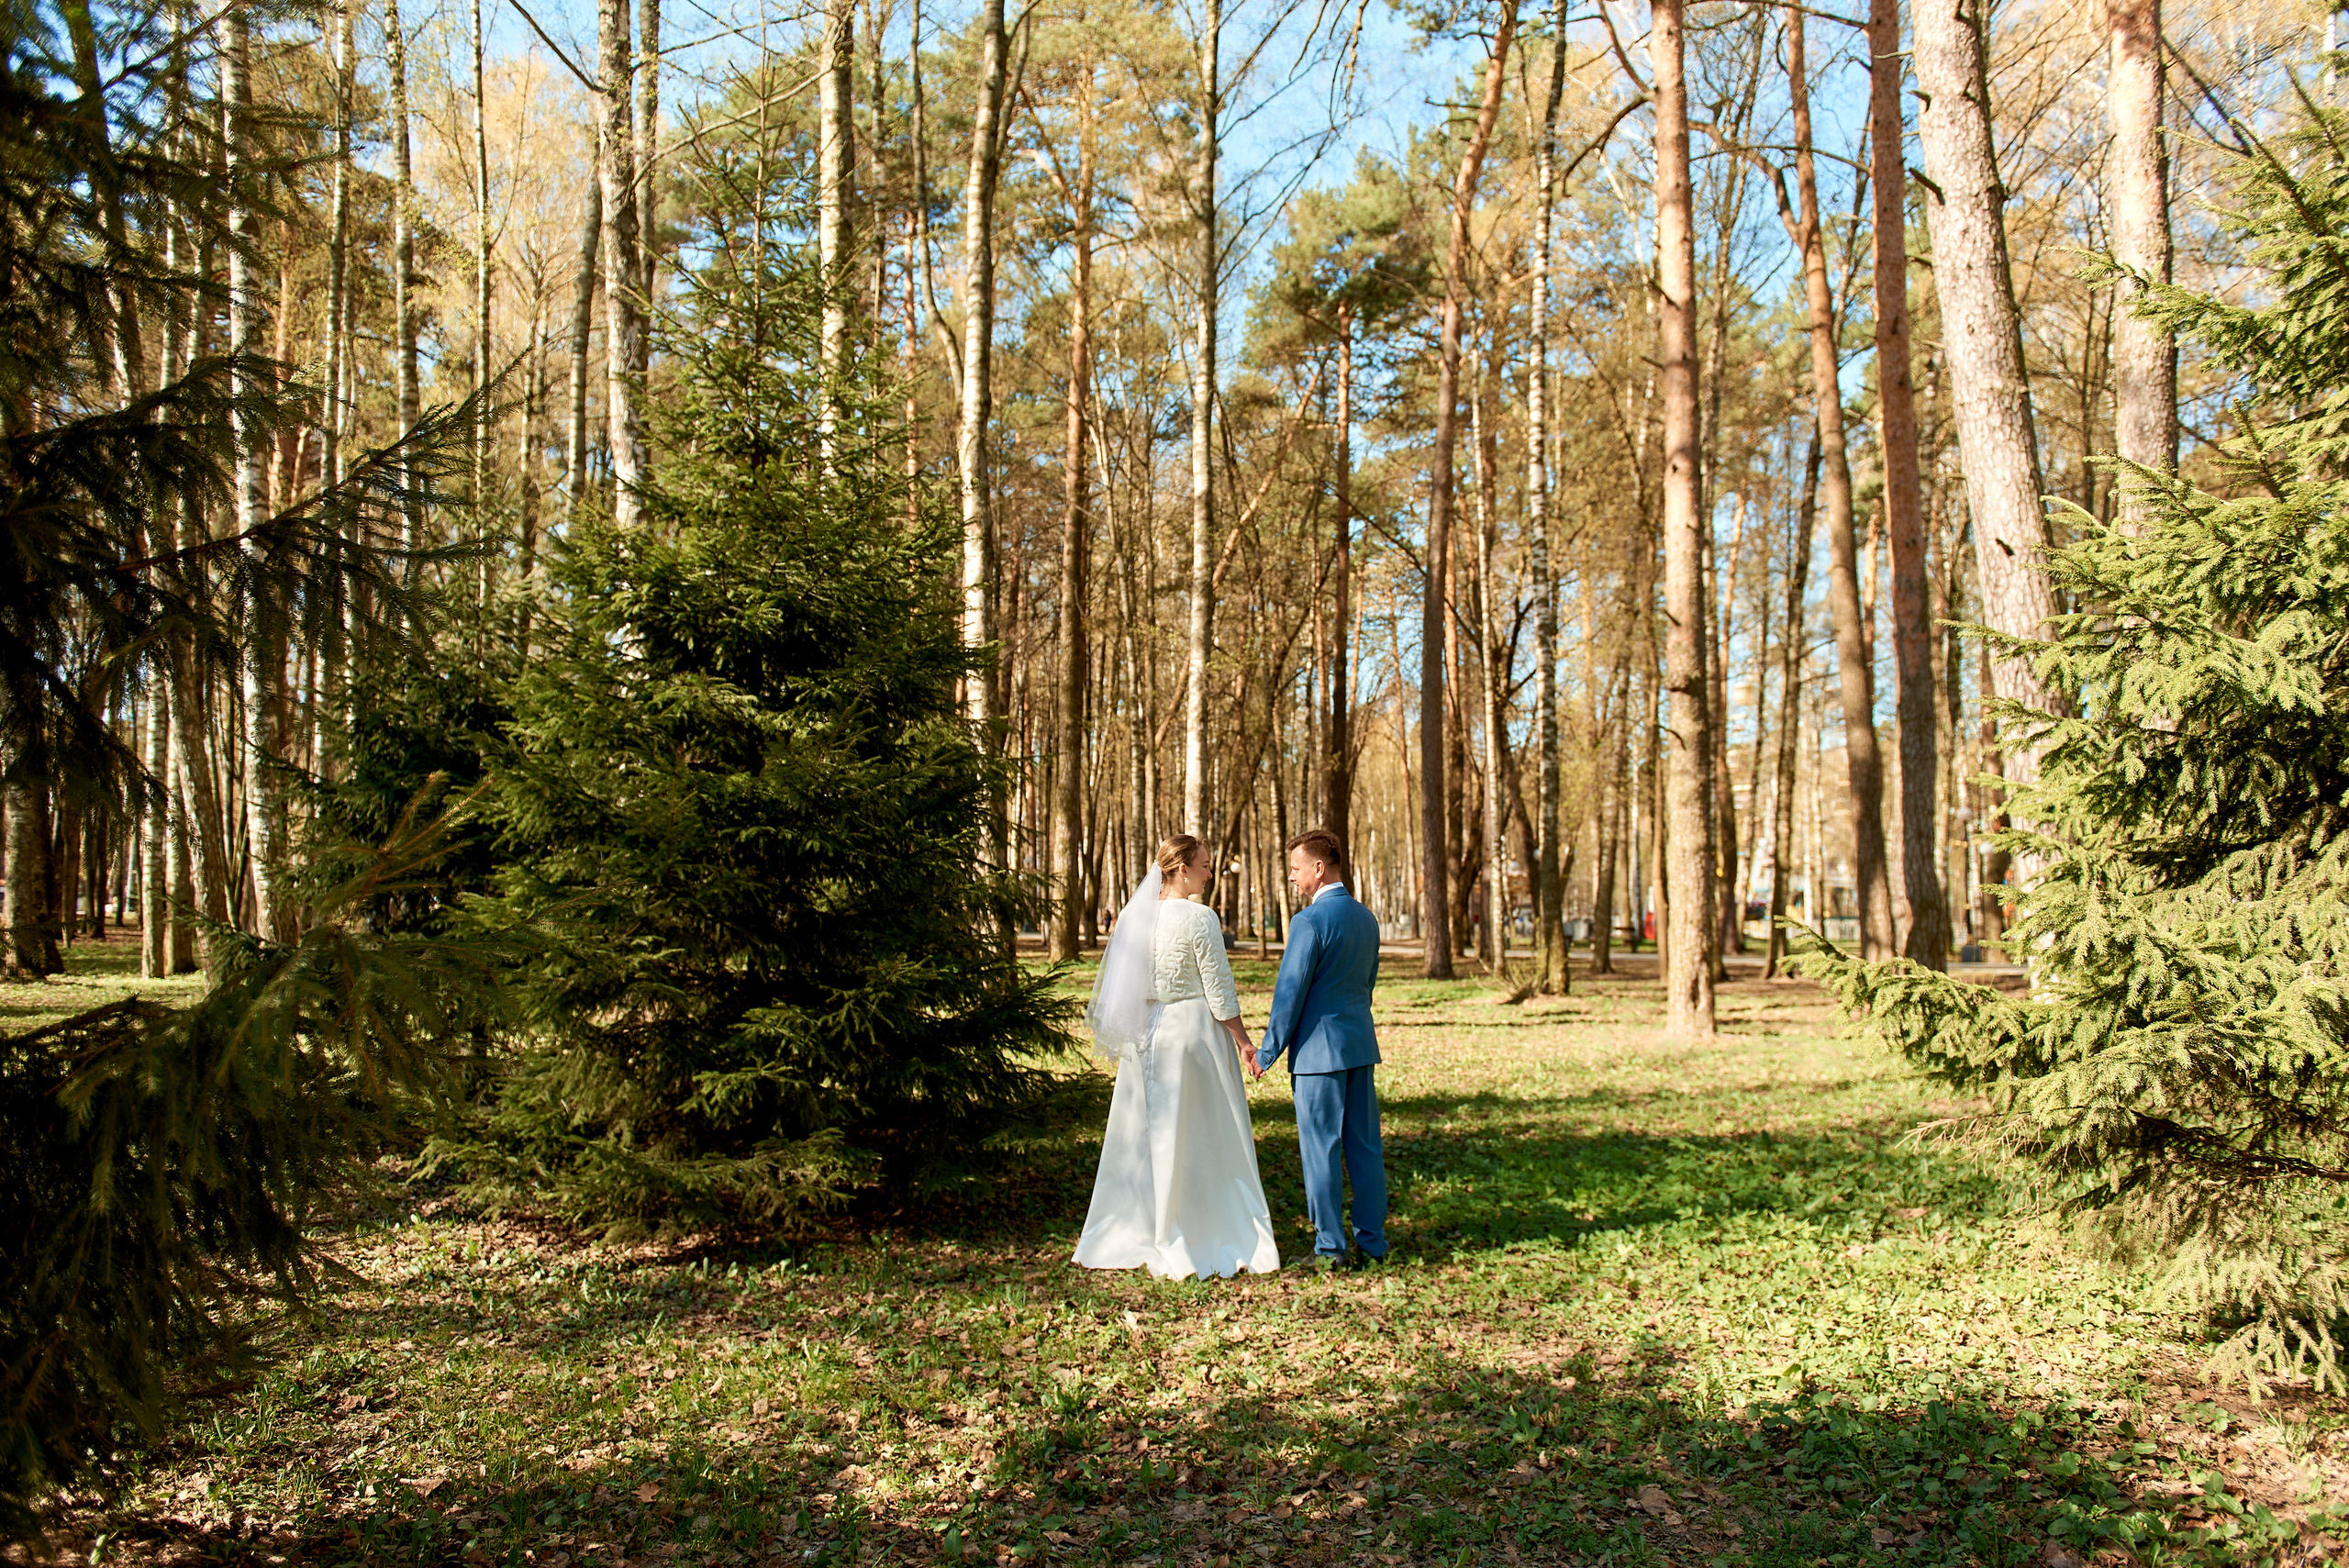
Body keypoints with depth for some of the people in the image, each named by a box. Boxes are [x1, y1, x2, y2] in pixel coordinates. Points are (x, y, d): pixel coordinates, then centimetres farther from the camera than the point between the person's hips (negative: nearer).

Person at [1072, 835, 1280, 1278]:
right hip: (1192, 1029, -6)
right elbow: (1218, 987, -13)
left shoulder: (1136, 915, 3)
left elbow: (1124, 982, 10)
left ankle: (1131, 1233, 22)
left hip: (1146, 1036, 6)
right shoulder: (1199, 918, -15)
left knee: (1148, 1133, 14)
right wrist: (1240, 1037, -2)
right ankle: (1215, 1237, 11)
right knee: (1204, 1137, 3)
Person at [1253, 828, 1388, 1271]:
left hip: (1319, 1049, -8)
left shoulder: (1310, 922, -15)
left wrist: (1267, 1052, -7)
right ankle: (1372, 1242, 16)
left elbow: (1290, 993, -14)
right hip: (1361, 1045, 8)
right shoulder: (1366, 918, 10)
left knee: (1321, 1150, 0)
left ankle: (1330, 1248, 4)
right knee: (1364, 1146, 11)